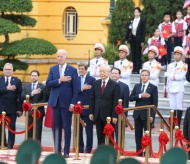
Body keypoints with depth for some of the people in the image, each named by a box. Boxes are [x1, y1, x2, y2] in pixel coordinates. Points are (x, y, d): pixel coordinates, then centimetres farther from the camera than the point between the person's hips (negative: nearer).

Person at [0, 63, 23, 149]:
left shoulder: (17, 81, 2)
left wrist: (20, 109, -7)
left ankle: (10, 146, 7)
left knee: (12, 127, 1)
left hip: (12, 109, -1)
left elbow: (20, 96, -1)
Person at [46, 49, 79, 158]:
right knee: (56, 127, 5)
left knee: (67, 128, 0)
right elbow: (48, 84, -2)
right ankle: (57, 150, 10)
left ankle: (66, 151, 3)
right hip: (56, 102, 3)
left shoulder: (73, 70, -1)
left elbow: (76, 88, -4)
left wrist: (73, 103, -11)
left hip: (67, 103, -3)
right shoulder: (53, 69, 9)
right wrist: (59, 80, -16)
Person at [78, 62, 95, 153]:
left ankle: (88, 149, 5)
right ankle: (80, 149, 16)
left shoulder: (92, 79, -2)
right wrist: (81, 89, -18)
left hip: (88, 108, -4)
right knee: (78, 130, 8)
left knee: (89, 131, 0)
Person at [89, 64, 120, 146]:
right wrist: (91, 112, 5)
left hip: (108, 115, -4)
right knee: (100, 137, 7)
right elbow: (92, 99, 11)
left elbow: (116, 102, -8)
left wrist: (114, 116, -13)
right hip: (98, 114, 4)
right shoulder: (96, 83, 9)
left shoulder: (115, 85, -5)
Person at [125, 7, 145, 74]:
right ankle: (133, 69, 9)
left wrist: (142, 41, -10)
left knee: (138, 54, -3)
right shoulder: (132, 21, 10)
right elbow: (129, 30, 11)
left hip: (138, 39, -4)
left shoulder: (142, 21, -2)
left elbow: (143, 31, -5)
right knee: (133, 54, 6)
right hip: (132, 39, 4)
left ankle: (137, 69, -2)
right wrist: (126, 39, 6)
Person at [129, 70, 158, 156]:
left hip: (147, 115, -4)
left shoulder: (153, 87, -3)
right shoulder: (137, 86, 9)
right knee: (138, 135, 6)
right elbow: (131, 98, 0)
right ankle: (138, 153, 12)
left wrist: (152, 115, -13)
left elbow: (155, 103, -6)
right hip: (137, 114, 4)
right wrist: (140, 96, -15)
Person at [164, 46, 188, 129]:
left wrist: (171, 75, -6)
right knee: (172, 107, 6)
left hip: (179, 88, -4)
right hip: (171, 88, 4)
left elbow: (181, 77, -12)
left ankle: (178, 124, 1)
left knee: (179, 107, -2)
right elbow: (168, 77, 10)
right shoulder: (170, 65, 15)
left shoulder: (184, 65, 0)